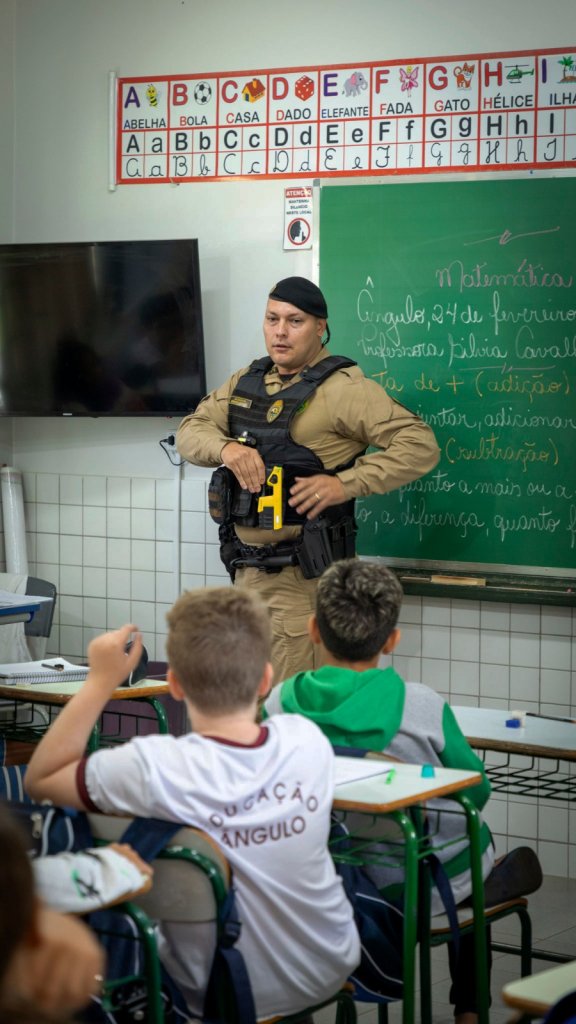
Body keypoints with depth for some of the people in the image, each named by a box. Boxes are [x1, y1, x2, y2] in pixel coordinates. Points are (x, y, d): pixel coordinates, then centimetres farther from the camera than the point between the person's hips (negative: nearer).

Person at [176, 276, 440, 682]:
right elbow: (191, 430, 11)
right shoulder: (246, 381, 14)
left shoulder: (341, 387, -10)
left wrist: (345, 484, -23)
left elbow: (420, 446, -15)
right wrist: (225, 447, -11)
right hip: (248, 566, 8)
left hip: (301, 574, -8)